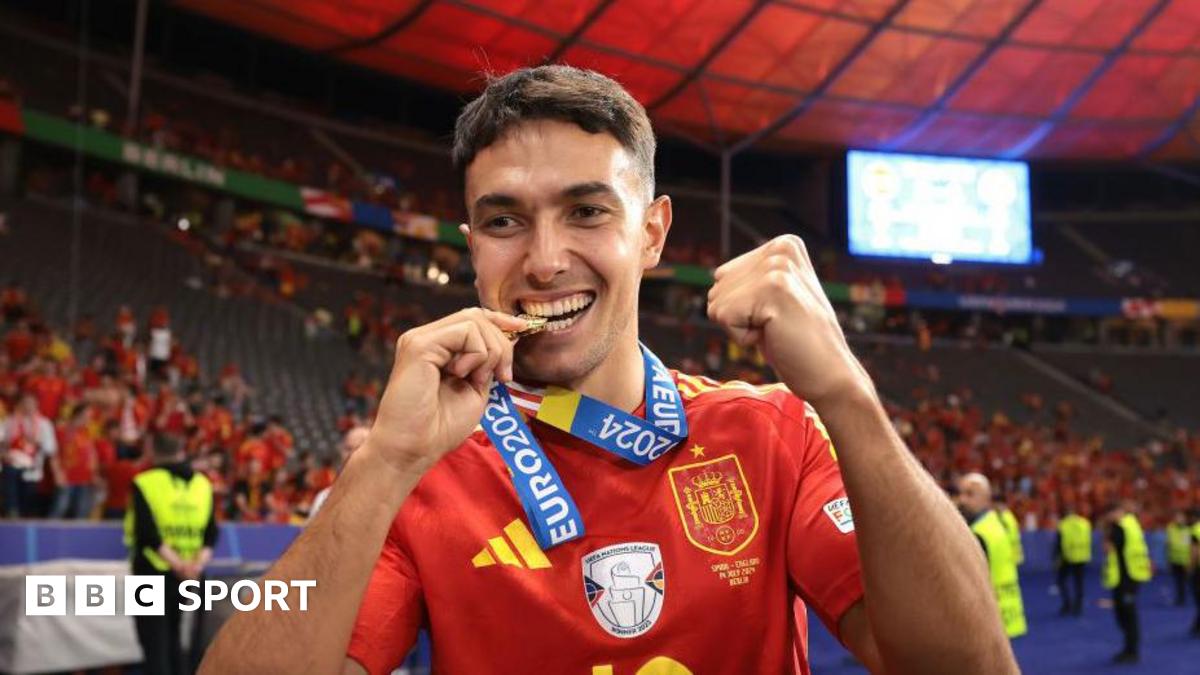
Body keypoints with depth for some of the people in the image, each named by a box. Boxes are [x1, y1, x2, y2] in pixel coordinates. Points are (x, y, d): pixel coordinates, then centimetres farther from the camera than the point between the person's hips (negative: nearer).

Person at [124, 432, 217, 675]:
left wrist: (177, 564, -20)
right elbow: (211, 534, -2)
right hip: (189, 577, 5)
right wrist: (199, 562, -12)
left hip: (153, 572, -5)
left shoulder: (145, 483, -8)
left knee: (154, 643, 0)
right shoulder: (203, 483, 7)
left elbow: (147, 534, -19)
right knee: (173, 639, 19)